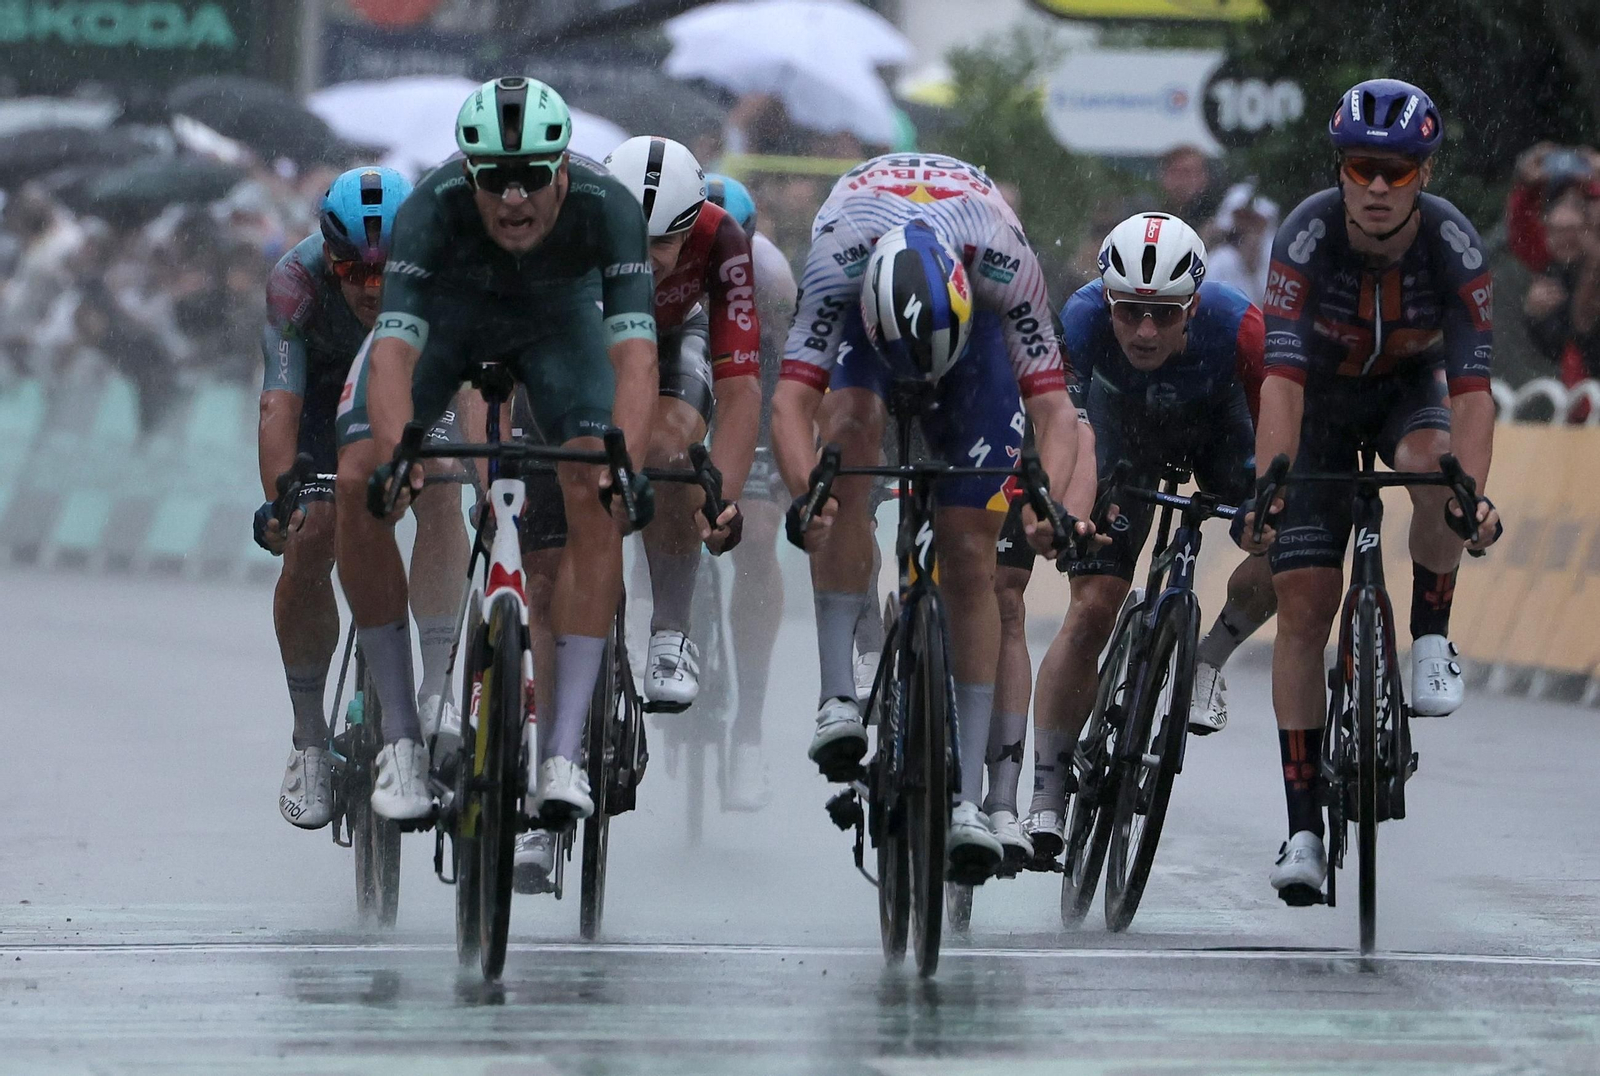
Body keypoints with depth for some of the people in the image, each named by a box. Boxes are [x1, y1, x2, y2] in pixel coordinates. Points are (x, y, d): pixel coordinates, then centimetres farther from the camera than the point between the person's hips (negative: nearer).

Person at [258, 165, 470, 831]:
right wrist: (281, 499, -57)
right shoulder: (297, 281, -35)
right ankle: (309, 740, 0)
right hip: (326, 385, 0)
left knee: (438, 491, -28)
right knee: (308, 542, -15)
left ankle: (438, 685, -29)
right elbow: (279, 403, -42)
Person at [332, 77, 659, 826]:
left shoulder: (606, 208, -37)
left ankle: (561, 756, -21)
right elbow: (395, 348, -45)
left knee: (593, 496, -23)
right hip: (446, 310, 0)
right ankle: (400, 735, -9)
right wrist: (400, 455, -62)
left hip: (557, 315, 0)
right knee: (357, 482, -21)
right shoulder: (434, 206, -38)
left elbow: (634, 350, -44)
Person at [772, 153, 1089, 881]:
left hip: (975, 324, 0)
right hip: (865, 314, 0)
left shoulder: (1005, 266, -40)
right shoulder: (836, 260, -41)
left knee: (969, 556, -7)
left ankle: (967, 798, -4)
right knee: (853, 430, -34)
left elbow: (1054, 407, -39)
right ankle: (837, 696, -32)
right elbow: (791, 399, -46)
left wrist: (1050, 502, -57)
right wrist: (802, 495, -64)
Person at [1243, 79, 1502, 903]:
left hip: (1409, 392, 0)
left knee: (1434, 463, -36)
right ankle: (1302, 827, -8)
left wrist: (1471, 494, -48)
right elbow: (1281, 373, -37)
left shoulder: (1453, 243, -27)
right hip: (1322, 401, 0)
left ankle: (1432, 639, -12)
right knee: (1303, 601, -11)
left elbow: (1472, 384, -33)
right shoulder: (1308, 234, -30)